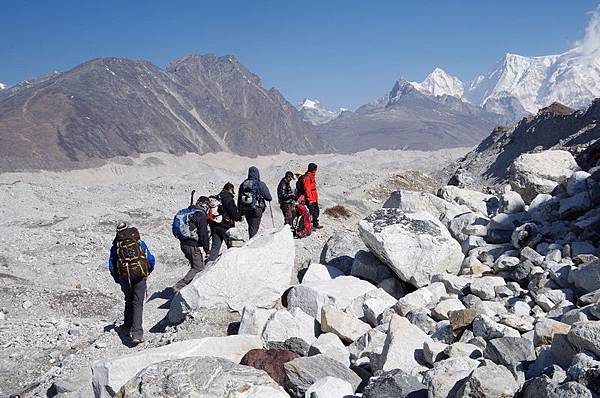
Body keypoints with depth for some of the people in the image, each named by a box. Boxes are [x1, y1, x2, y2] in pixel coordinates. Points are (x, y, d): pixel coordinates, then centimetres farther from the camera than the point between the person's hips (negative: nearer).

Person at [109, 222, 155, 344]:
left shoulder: (116, 247, 9)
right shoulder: (140, 243, 9)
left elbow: (111, 266, 8)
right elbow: (151, 259, 8)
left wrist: (118, 280, 19)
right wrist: (147, 272, 22)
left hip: (125, 279, 1)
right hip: (140, 275, -1)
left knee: (129, 301, 22)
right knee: (137, 303, -2)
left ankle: (127, 327, 27)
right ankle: (137, 333, -12)